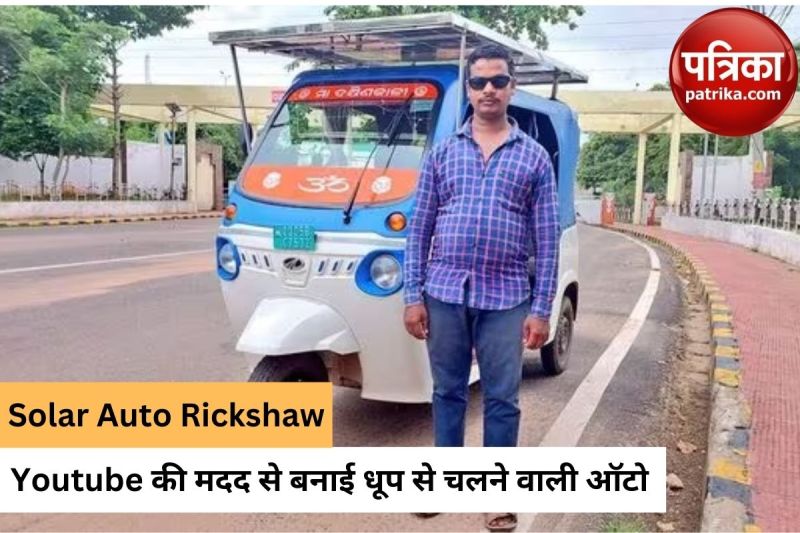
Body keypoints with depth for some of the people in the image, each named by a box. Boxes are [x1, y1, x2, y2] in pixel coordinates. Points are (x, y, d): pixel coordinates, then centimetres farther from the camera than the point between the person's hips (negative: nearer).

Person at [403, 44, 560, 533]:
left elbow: (547, 238, 2)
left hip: (505, 298, -1)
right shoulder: (443, 152, 7)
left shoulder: (535, 156, 4)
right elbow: (420, 228, 6)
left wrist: (541, 309, -4)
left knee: (502, 400, 7)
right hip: (445, 293, 2)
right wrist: (413, 296, 0)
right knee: (448, 392, 13)